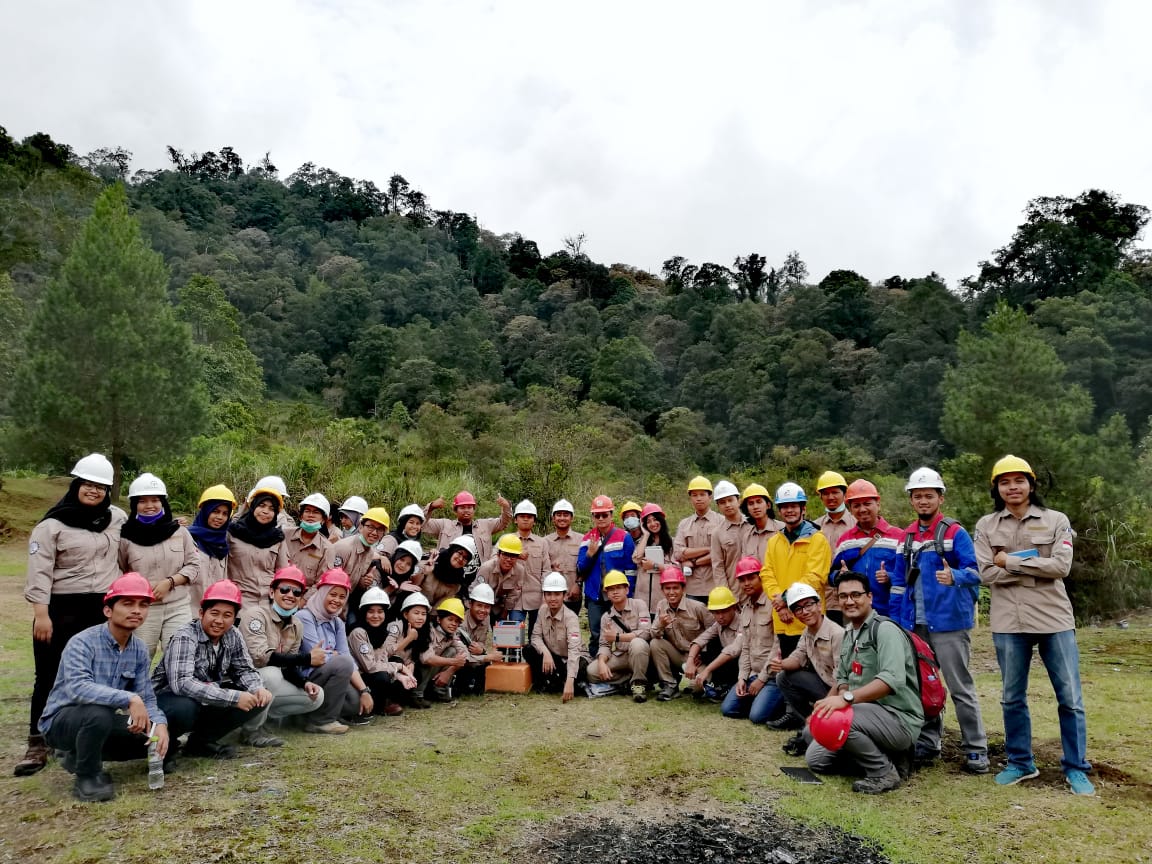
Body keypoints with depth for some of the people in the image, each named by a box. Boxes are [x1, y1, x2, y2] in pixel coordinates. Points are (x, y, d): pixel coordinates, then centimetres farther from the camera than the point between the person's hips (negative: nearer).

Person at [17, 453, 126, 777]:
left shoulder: (118, 518, 5)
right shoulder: (52, 524, -7)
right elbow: (40, 571, -10)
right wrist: (40, 612, -15)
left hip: (104, 608, 4)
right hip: (61, 609, -3)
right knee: (50, 677, 1)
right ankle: (38, 745, 10)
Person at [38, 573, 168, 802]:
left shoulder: (139, 650, -2)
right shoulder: (82, 643, -23)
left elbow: (146, 697, -4)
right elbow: (77, 687, -39)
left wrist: (160, 723, -25)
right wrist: (129, 699, -47)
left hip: (102, 721, 7)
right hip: (61, 721, -7)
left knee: (154, 738, -7)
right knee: (98, 713, -36)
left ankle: (81, 755, 13)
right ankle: (87, 777, -11)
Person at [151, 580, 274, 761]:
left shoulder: (233, 637, -5)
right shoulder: (185, 637, -23)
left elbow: (244, 669, 4)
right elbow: (181, 683, -36)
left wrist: (258, 689, -21)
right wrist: (233, 697, -40)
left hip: (207, 702, 6)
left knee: (259, 699, -10)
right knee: (185, 707, -38)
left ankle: (200, 741, 4)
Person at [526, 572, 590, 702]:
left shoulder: (571, 617, -26)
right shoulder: (543, 610, -8)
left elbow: (574, 650, -36)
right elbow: (536, 636, -6)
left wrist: (569, 681, -49)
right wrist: (545, 652, -30)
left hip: (573, 660, -4)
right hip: (553, 657, 5)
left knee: (581, 669, -37)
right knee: (528, 650, -18)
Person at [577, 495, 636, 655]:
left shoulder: (624, 537, -5)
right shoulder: (587, 539, 7)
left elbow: (631, 569, -4)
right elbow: (580, 569, 4)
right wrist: (590, 553, -13)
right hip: (595, 596, 3)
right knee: (595, 636, 7)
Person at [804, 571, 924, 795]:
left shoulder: (885, 630, -14)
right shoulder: (848, 635, 14)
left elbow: (893, 679, -30)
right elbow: (843, 680, 17)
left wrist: (846, 698, -38)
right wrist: (822, 707, -4)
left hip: (899, 718, -9)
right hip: (868, 716, 9)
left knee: (837, 718, -32)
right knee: (815, 758, 4)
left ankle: (884, 772, -11)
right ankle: (883, 757, 13)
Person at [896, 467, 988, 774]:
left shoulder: (955, 533, -5)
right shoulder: (907, 536, 12)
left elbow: (974, 571, -12)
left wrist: (954, 577, -33)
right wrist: (898, 620, 12)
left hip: (949, 622, -6)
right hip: (915, 624, 6)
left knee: (960, 687, -1)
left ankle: (976, 749, 8)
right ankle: (927, 743, 24)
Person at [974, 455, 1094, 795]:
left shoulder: (1056, 521, 1)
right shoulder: (986, 526, 4)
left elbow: (1061, 566, -12)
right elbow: (988, 574, -6)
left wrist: (1012, 560, -11)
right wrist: (1036, 566, -12)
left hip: (1054, 619, -1)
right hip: (1009, 622, 1)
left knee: (1070, 698, 5)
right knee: (1012, 698, 11)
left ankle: (1076, 768, 20)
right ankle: (1020, 763, 25)